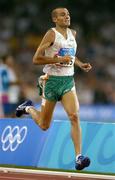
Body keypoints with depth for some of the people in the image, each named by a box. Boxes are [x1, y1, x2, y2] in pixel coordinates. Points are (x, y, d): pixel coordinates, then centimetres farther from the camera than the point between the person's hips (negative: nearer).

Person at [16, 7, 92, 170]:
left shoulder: (73, 34, 10)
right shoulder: (52, 34, -10)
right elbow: (36, 59, -15)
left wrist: (80, 64, 12)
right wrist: (59, 59, -22)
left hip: (68, 81, 4)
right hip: (52, 81, -4)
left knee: (74, 117, -18)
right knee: (44, 125, 10)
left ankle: (79, 157, -22)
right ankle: (28, 108, 42)